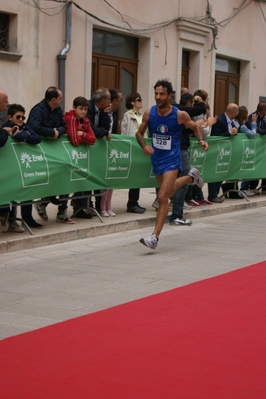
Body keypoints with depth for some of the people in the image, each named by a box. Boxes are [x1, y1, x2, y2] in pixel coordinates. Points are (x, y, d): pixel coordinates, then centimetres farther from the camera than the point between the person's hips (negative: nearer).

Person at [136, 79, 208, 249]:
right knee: (169, 191, 25)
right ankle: (191, 177, 55)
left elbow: (195, 126, 5)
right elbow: (140, 133, 6)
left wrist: (201, 140, -13)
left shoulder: (180, 115, -15)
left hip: (171, 159, -5)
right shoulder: (149, 113, -8)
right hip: (156, 158, 5)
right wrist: (144, 146, -14)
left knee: (163, 196, -15)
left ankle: (155, 237, -12)